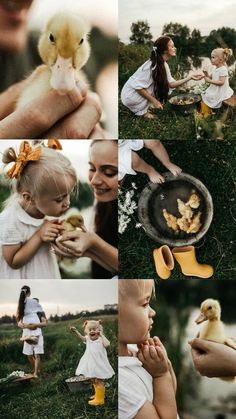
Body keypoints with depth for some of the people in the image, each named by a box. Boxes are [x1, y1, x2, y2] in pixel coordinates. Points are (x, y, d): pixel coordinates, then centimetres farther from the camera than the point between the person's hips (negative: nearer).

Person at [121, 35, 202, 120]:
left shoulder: (164, 64, 2)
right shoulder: (153, 66, -26)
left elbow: (171, 84, -3)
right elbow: (138, 87, -27)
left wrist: (190, 77, -12)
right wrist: (154, 101, -21)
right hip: (131, 96, -8)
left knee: (166, 87, 2)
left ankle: (144, 107, 11)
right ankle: (141, 111, -5)